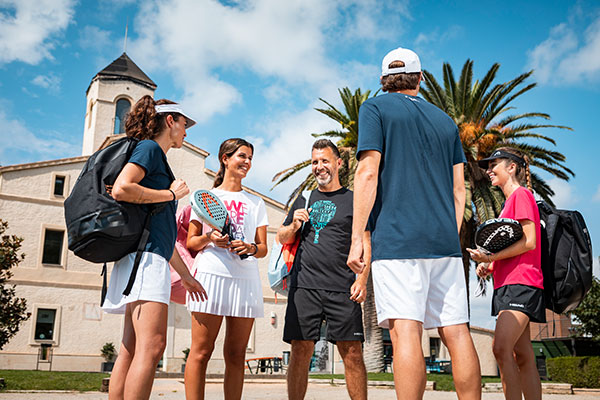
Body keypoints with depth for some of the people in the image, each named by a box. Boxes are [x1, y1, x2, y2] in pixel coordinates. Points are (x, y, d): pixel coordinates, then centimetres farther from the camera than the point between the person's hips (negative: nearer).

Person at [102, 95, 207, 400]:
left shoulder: (159, 160, 29)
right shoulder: (149, 148, 2)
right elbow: (120, 189, -17)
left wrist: (185, 274, 31)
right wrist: (172, 194, -4)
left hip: (153, 258, 10)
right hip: (144, 254, -10)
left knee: (131, 350, 3)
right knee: (152, 345, -19)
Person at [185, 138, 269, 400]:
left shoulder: (256, 203, 20)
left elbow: (263, 248, 15)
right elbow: (190, 242, 9)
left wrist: (250, 248, -7)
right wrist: (208, 238, -11)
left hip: (246, 278, 3)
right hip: (211, 273, -2)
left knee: (236, 354, 2)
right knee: (201, 351, -7)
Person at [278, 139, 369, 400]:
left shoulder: (353, 200, 9)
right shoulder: (303, 201, 19)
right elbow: (281, 238, 23)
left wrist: (361, 280, -8)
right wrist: (293, 226, 1)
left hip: (342, 290, -2)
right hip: (304, 286, 3)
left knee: (352, 354, -5)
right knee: (300, 352, 0)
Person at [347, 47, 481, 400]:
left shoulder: (376, 109, 5)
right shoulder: (445, 119, 20)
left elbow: (368, 173, -7)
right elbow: (458, 189, 18)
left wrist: (357, 238, -6)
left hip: (397, 238, -5)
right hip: (445, 240, 5)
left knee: (406, 331, -8)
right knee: (456, 332, 6)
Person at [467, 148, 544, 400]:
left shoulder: (521, 194, -2)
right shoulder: (510, 201, 25)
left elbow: (529, 241, -13)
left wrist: (490, 257, -16)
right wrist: (490, 266, 9)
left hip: (520, 284, -10)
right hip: (509, 284, 10)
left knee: (501, 348, -20)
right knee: (523, 356, 5)